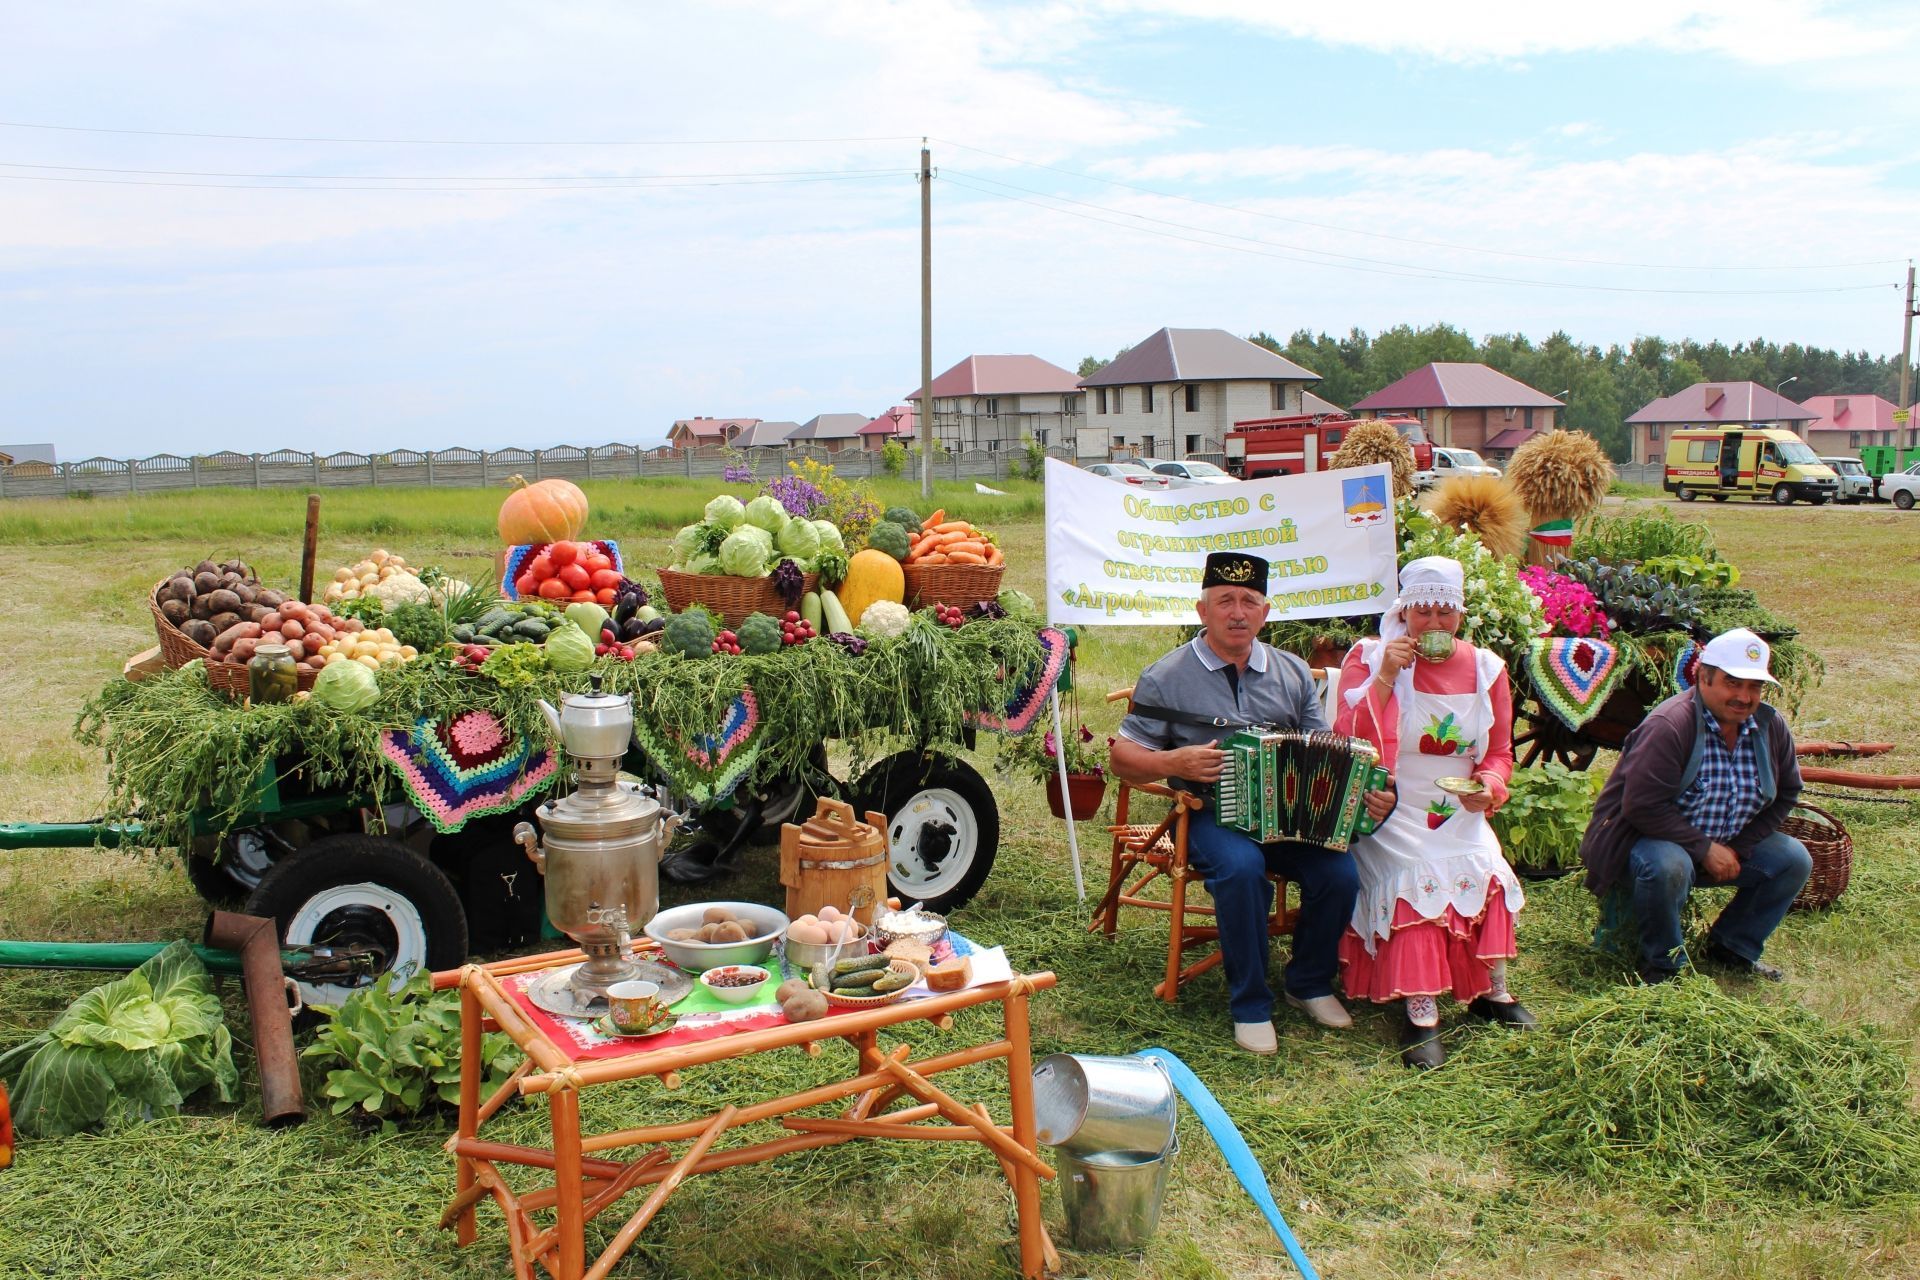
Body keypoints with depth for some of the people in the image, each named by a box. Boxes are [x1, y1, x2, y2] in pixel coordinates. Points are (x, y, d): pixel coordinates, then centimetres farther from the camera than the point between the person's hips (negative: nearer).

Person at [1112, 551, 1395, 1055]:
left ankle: (1309, 983, 6)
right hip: (1211, 815, -3)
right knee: (1241, 867, -34)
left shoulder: (1292, 673, 11)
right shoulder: (1166, 678, 0)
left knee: (1339, 872, -23)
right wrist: (1175, 763, -18)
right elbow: (1123, 757, 1)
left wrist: (1365, 791, -7)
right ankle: (1249, 1003, -13)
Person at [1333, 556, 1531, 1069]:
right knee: (1411, 877, -30)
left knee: (1486, 873, -24)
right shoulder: (1369, 657, -2)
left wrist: (1489, 786, -9)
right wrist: (1386, 677, -20)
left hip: (1459, 817, 4)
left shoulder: (1486, 669, 9)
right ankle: (1420, 1010, -23)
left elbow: (1499, 755, 15)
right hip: (1391, 814, -3)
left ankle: (1490, 991, -5)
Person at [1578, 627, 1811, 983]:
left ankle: (1731, 949, 8)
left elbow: (1786, 793, 10)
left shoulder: (1772, 727, -1)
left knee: (1795, 860, -7)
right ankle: (1663, 963, -13)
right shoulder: (1668, 726, -25)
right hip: (1646, 837, -7)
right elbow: (1644, 806, -29)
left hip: (1724, 846, 8)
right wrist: (1705, 850, -24)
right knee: (1667, 866, -38)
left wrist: (1738, 849, -3)